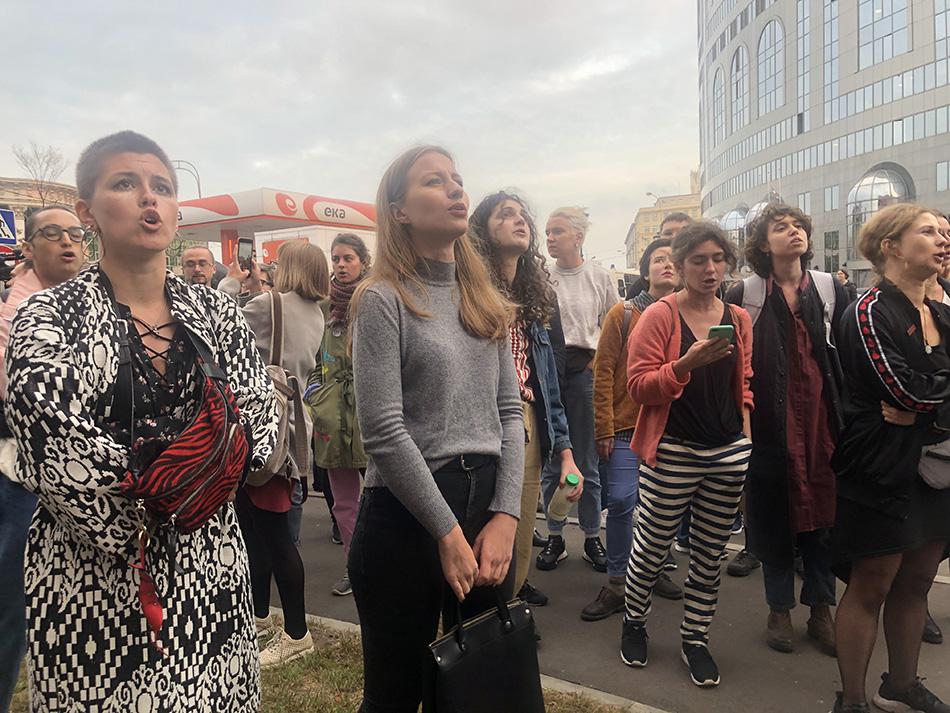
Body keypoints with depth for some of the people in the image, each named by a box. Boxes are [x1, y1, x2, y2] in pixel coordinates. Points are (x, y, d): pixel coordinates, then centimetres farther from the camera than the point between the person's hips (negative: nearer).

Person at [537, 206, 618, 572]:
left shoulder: (600, 277, 4)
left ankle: (592, 537, 20)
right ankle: (555, 537, 20)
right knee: (550, 462, 7)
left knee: (587, 462, 5)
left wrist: (599, 360, -4)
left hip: (585, 370, -1)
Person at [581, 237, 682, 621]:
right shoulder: (623, 313, 0)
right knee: (621, 500, -5)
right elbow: (604, 372, -4)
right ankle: (616, 583, 10)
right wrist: (604, 428, -8)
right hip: (627, 426, -2)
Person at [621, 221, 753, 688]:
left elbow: (743, 386, 18)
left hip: (729, 453, 5)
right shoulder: (659, 316, -7)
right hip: (672, 453, -4)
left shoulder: (738, 319, 9)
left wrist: (746, 437, 11)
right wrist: (689, 361, -25)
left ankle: (695, 637, 30)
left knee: (710, 554, 12)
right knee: (651, 549, 6)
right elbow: (638, 386, -12)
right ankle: (634, 622, 31)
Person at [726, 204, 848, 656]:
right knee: (773, 514, 7)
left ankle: (821, 609, 26)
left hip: (822, 419, 2)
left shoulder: (831, 290, 6)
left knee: (823, 512, 9)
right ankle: (780, 610, 24)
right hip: (770, 424, -2)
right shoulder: (744, 295, -1)